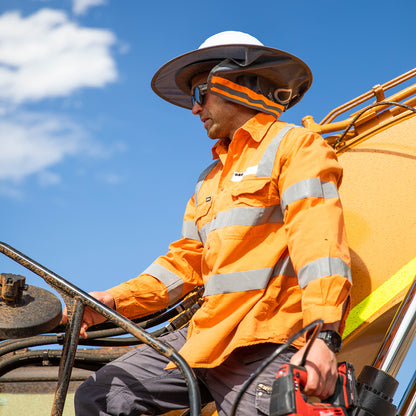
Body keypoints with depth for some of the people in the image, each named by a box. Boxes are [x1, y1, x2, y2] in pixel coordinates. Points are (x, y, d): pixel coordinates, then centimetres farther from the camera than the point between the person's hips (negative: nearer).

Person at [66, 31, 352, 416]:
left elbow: (318, 238, -14)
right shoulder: (210, 179, 28)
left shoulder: (296, 145, 1)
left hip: (264, 350, -7)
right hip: (202, 338, 8)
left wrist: (323, 334, -27)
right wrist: (117, 300, 5)